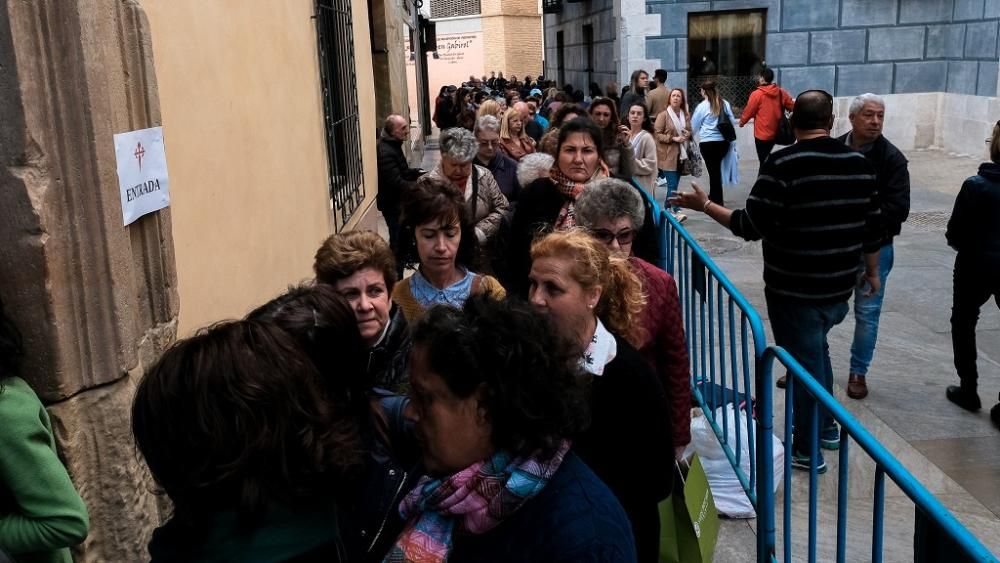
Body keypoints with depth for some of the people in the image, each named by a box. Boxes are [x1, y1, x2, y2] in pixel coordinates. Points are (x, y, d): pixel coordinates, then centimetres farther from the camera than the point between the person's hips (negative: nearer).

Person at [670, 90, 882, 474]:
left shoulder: (782, 164, -17)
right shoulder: (859, 164, 2)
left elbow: (751, 226, -19)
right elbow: (872, 227, 7)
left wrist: (704, 205, -8)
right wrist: (871, 271, 21)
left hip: (794, 290, -6)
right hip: (839, 286, 6)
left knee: (805, 363, 7)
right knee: (816, 351, 26)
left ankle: (807, 451, 20)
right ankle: (827, 430, 39)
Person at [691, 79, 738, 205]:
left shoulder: (702, 106, -5)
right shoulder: (725, 104, 5)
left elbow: (694, 127, 5)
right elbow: (732, 122, 11)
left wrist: (690, 133, 27)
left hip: (708, 143, -4)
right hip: (724, 141, 4)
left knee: (713, 170, 1)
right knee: (717, 168, 19)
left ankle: (717, 200, 4)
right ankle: (714, 196, 28)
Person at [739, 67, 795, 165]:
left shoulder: (757, 94, -13)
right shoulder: (782, 92, 3)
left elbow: (748, 111, -7)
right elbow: (793, 106, 8)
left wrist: (742, 121, 12)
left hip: (762, 134, -6)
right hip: (776, 133, 6)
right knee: (766, 158, 24)